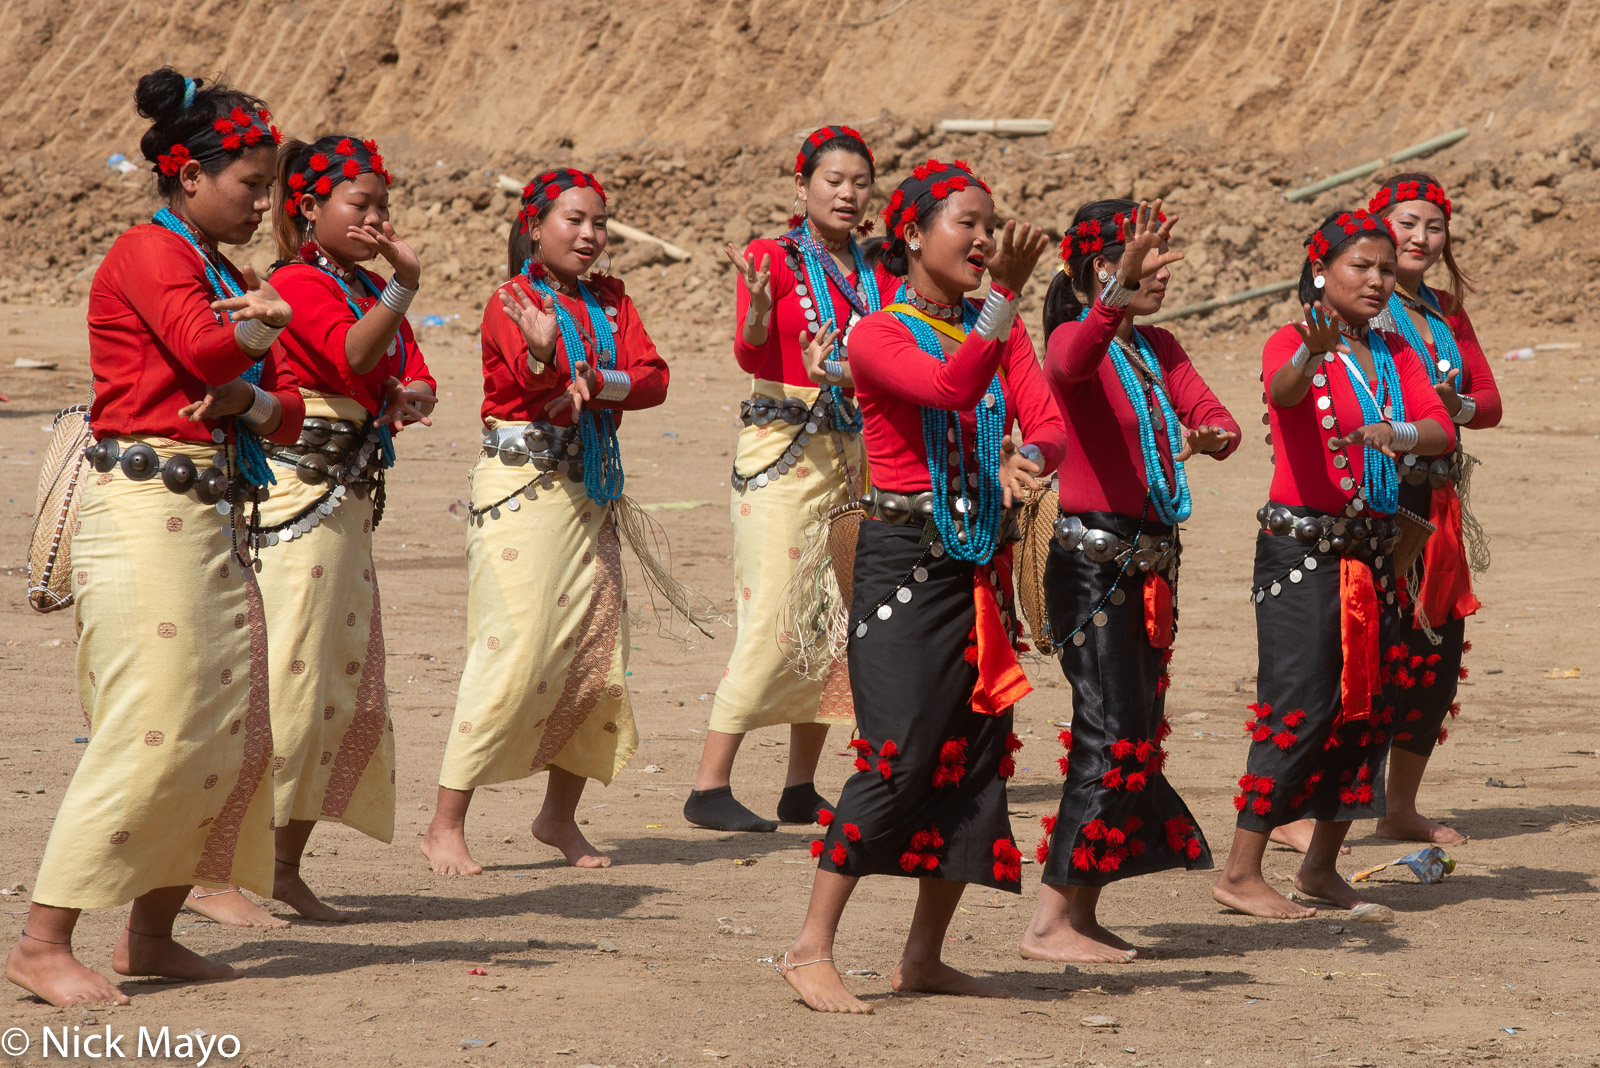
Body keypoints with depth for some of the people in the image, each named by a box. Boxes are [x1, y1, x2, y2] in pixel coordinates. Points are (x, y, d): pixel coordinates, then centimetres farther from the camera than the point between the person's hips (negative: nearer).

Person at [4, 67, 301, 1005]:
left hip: (218, 517, 9)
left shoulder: (229, 277, 20)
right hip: (148, 511, -9)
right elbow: (207, 348, -23)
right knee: (154, 734, -14)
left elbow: (289, 412, 16)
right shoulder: (148, 256, -6)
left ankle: (151, 934, 16)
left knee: (235, 735, 8)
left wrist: (243, 401, -6)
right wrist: (264, 322, -3)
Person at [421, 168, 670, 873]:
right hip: (523, 490, -7)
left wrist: (599, 383, -18)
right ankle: (445, 826, -10)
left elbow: (653, 378, 0)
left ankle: (560, 815, 21)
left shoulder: (611, 301, 12)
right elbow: (536, 392, -20)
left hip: (594, 491, 7)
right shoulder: (513, 304, -7)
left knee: (597, 656, 7)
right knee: (513, 655, -14)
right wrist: (542, 351, -40)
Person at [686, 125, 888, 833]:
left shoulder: (876, 276, 12)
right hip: (782, 451, -6)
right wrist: (758, 309, -35)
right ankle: (709, 788, -7)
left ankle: (801, 788, 14)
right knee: (772, 624, -11)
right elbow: (752, 357, -15)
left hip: (852, 452, 6)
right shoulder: (775, 259, -5)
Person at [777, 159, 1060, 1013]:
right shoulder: (878, 338, -7)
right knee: (898, 756, -14)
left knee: (977, 752, 6)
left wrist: (1030, 458, -23)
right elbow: (950, 385, -26)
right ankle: (811, 950, -8)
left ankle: (924, 956, 16)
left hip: (981, 563, 7)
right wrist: (1008, 294, -36)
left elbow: (1048, 423, 0)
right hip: (903, 559, -7)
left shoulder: (1000, 332, 12)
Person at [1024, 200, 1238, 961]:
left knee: (1137, 733, 9)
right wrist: (1121, 288, -52)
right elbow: (1071, 361, -35)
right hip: (1092, 557, -9)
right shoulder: (1075, 337, -10)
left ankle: (1082, 912, 16)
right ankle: (1051, 922, -10)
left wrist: (1213, 437, -20)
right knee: (1113, 735, -13)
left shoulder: (1159, 349, 14)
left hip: (1151, 561, 9)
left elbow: (1213, 414, 5)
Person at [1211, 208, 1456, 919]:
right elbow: (1283, 390, -31)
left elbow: (1442, 431, 0)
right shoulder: (1292, 345, -7)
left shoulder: (1394, 354, 12)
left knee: (1366, 706, 7)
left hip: (1372, 546, 7)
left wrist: (1398, 434, -23)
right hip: (1301, 544, -7)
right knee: (1301, 706, -12)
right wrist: (1312, 357, -53)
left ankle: (1322, 865, 18)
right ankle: (1240, 873, -8)